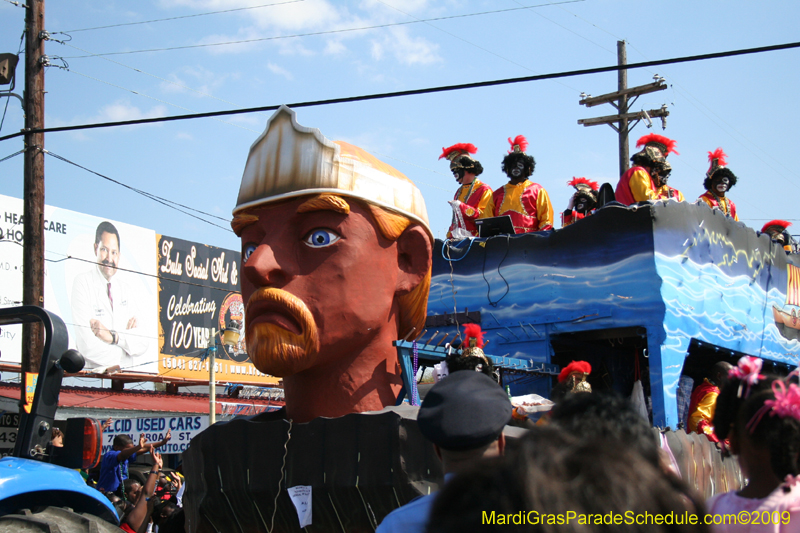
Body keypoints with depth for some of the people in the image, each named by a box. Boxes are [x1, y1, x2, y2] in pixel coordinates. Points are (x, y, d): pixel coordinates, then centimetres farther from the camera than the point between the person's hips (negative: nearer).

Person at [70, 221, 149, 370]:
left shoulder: (128, 291, 15)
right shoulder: (82, 283, -1)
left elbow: (142, 345, 4)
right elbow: (87, 346, -12)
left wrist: (113, 336, -11)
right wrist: (126, 338, -1)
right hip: (92, 374, -3)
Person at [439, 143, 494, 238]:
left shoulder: (485, 190, 0)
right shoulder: (459, 192, 22)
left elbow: (486, 218, -8)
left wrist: (461, 207, -14)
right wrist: (449, 237, 13)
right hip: (458, 240, 6)